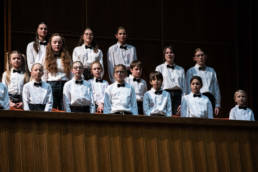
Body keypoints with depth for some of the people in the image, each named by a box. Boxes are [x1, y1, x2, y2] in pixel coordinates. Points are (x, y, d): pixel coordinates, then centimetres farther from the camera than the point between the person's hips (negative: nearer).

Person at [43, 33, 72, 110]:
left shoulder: (67, 57, 12)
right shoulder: (47, 57, 8)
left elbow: (71, 74, 11)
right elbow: (44, 75, 6)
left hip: (65, 85, 1)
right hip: (51, 85, -1)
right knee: (51, 110, -3)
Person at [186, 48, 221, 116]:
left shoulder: (211, 71, 21)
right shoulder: (191, 71, 12)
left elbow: (216, 88, 17)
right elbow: (189, 89, 5)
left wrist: (217, 105, 9)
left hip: (210, 98, 3)